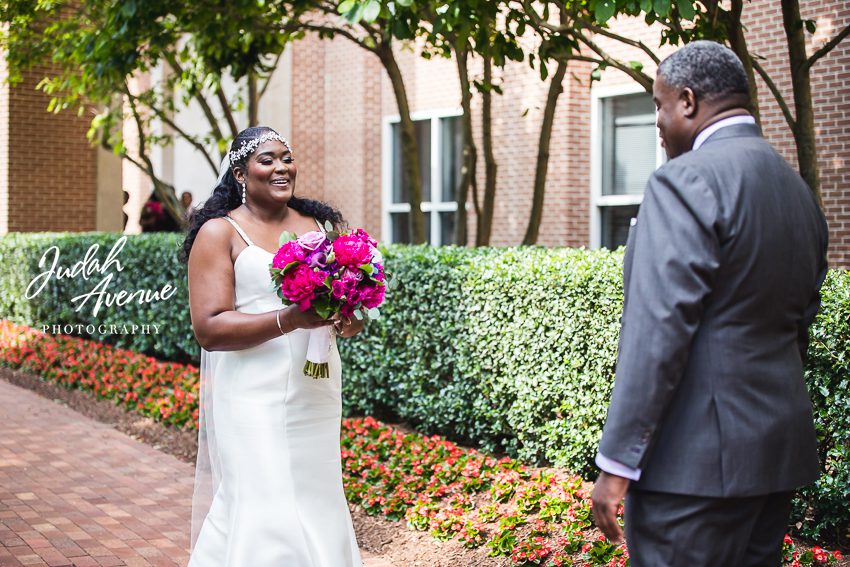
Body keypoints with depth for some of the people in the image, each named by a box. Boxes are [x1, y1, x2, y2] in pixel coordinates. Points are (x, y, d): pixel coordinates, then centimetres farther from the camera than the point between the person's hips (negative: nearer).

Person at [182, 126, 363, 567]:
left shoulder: (317, 224, 13)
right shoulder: (219, 233, -3)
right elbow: (209, 328, -12)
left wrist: (350, 318, -4)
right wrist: (292, 319, -22)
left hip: (316, 395, 5)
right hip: (254, 401, -5)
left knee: (316, 503, 10)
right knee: (265, 511, -8)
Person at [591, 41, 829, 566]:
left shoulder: (687, 180, -14)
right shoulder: (799, 190, 13)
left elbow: (658, 332, -20)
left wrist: (617, 463, -16)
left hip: (698, 460, -9)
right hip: (781, 456, 9)